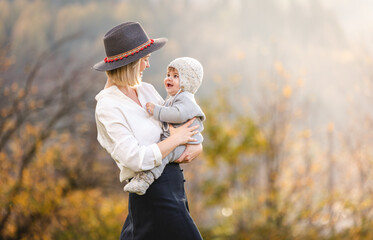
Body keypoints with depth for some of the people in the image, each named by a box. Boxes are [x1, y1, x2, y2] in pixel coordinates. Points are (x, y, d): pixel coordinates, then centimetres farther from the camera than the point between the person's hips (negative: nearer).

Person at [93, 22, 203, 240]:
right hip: (153, 193, -8)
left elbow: (178, 122, 21)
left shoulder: (147, 91, 10)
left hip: (173, 184, 8)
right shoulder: (108, 107, -14)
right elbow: (135, 159, -22)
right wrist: (176, 140, -12)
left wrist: (197, 145, -1)